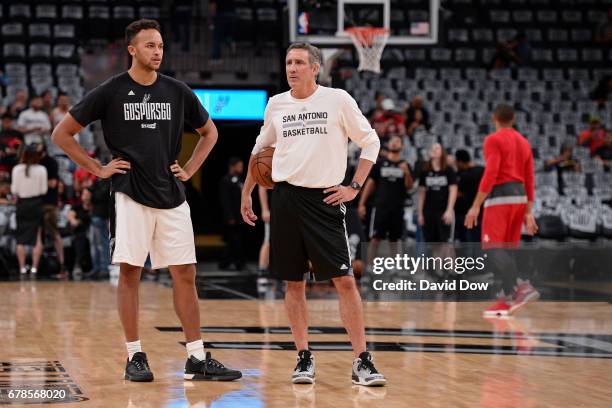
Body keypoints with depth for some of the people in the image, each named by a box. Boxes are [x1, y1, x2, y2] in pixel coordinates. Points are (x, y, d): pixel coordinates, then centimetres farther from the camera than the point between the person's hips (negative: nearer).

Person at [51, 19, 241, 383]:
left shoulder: (178, 92, 6)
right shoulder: (111, 92, -3)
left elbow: (209, 132, 22)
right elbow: (62, 134, 2)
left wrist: (190, 169, 9)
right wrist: (98, 169, -3)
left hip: (172, 198, 3)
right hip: (131, 196, -3)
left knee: (185, 274, 2)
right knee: (130, 272, -2)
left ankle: (198, 359, 6)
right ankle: (135, 356, 7)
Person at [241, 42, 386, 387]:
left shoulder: (338, 100, -2)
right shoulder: (276, 104, 8)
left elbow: (371, 142, 3)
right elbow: (261, 149, 23)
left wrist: (354, 186, -3)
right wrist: (247, 192, 22)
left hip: (325, 199, -3)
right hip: (286, 198, 3)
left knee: (344, 280, -8)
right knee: (294, 283, 5)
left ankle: (362, 361, -5)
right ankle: (304, 358, 14)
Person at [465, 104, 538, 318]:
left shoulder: (493, 140, -5)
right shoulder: (524, 142, 17)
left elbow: (490, 174, -16)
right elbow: (529, 180, 15)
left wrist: (476, 206, -15)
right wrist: (528, 212, 17)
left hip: (500, 196, -7)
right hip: (520, 196, 7)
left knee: (496, 249, -10)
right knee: (507, 250, 12)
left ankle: (522, 286, -28)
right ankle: (506, 298, 7)